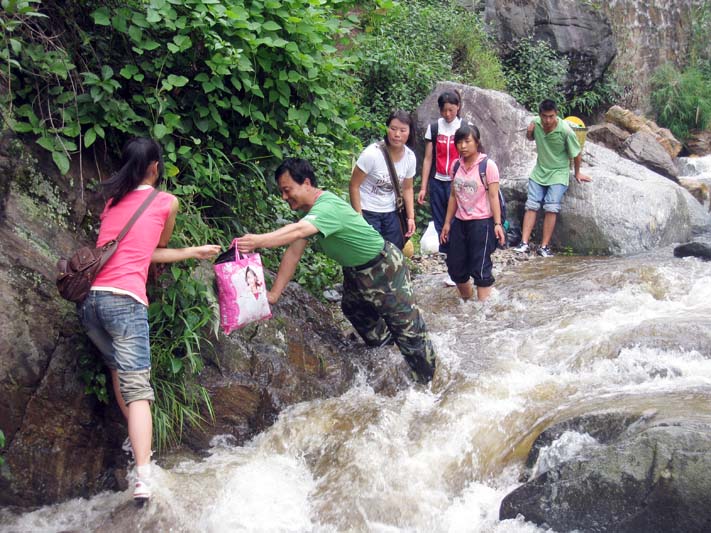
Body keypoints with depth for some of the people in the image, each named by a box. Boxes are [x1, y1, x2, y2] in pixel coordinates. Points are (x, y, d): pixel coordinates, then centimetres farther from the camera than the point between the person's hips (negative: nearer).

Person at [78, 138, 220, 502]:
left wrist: (193, 252, 30)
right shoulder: (166, 202, 8)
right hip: (123, 299, -6)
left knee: (118, 368, 25)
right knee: (137, 386, -10)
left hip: (88, 298, 6)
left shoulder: (113, 200, 22)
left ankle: (136, 440, 28)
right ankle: (143, 477, -21)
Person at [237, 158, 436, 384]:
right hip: (355, 270, 10)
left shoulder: (328, 207, -35)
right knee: (354, 311, 29)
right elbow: (294, 251, -6)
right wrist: (274, 293, -12)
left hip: (384, 268, -10)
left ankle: (427, 381, 13)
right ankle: (383, 341, 55)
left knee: (406, 326, -2)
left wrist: (257, 241, -67)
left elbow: (298, 231, -53)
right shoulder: (310, 211, -4)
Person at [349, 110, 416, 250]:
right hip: (367, 212, -6)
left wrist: (411, 217, 2)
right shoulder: (372, 154, -22)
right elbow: (354, 186, -16)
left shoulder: (410, 157, -5)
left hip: (390, 213, 6)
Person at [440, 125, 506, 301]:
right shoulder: (456, 166, 7)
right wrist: (447, 223, 12)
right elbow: (453, 196, 12)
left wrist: (497, 224, -15)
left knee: (480, 268, -4)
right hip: (460, 223, 6)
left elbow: (493, 196, -11)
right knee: (455, 266, 11)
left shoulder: (487, 165, -9)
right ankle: (467, 300, 33)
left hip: (481, 223, -6)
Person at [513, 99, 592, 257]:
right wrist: (529, 132, -9)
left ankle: (544, 246, -9)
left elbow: (576, 154, -8)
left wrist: (577, 173, 6)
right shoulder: (535, 123, -10)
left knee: (551, 208, -13)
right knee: (531, 205, -5)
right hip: (539, 172, 4)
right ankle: (524, 243, -6)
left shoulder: (565, 131, -22)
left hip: (558, 174, -4)